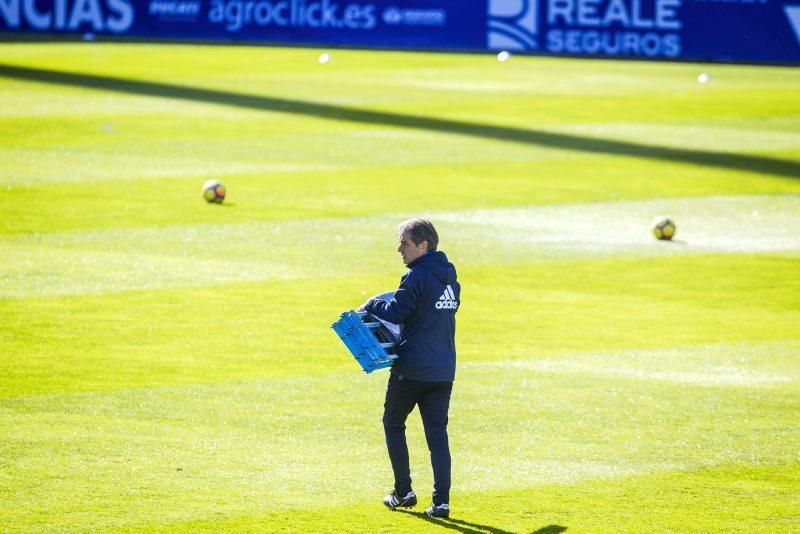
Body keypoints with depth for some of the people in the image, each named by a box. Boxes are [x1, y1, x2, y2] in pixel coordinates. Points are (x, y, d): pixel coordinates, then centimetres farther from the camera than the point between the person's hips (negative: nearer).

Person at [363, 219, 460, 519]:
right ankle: (441, 501, -4)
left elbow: (396, 313, -20)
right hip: (444, 369, 7)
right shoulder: (449, 277, 13)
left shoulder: (417, 277, -14)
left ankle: (403, 492, 13)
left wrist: (372, 305, -2)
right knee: (437, 433, 5)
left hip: (412, 369, -7)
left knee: (393, 424, 13)